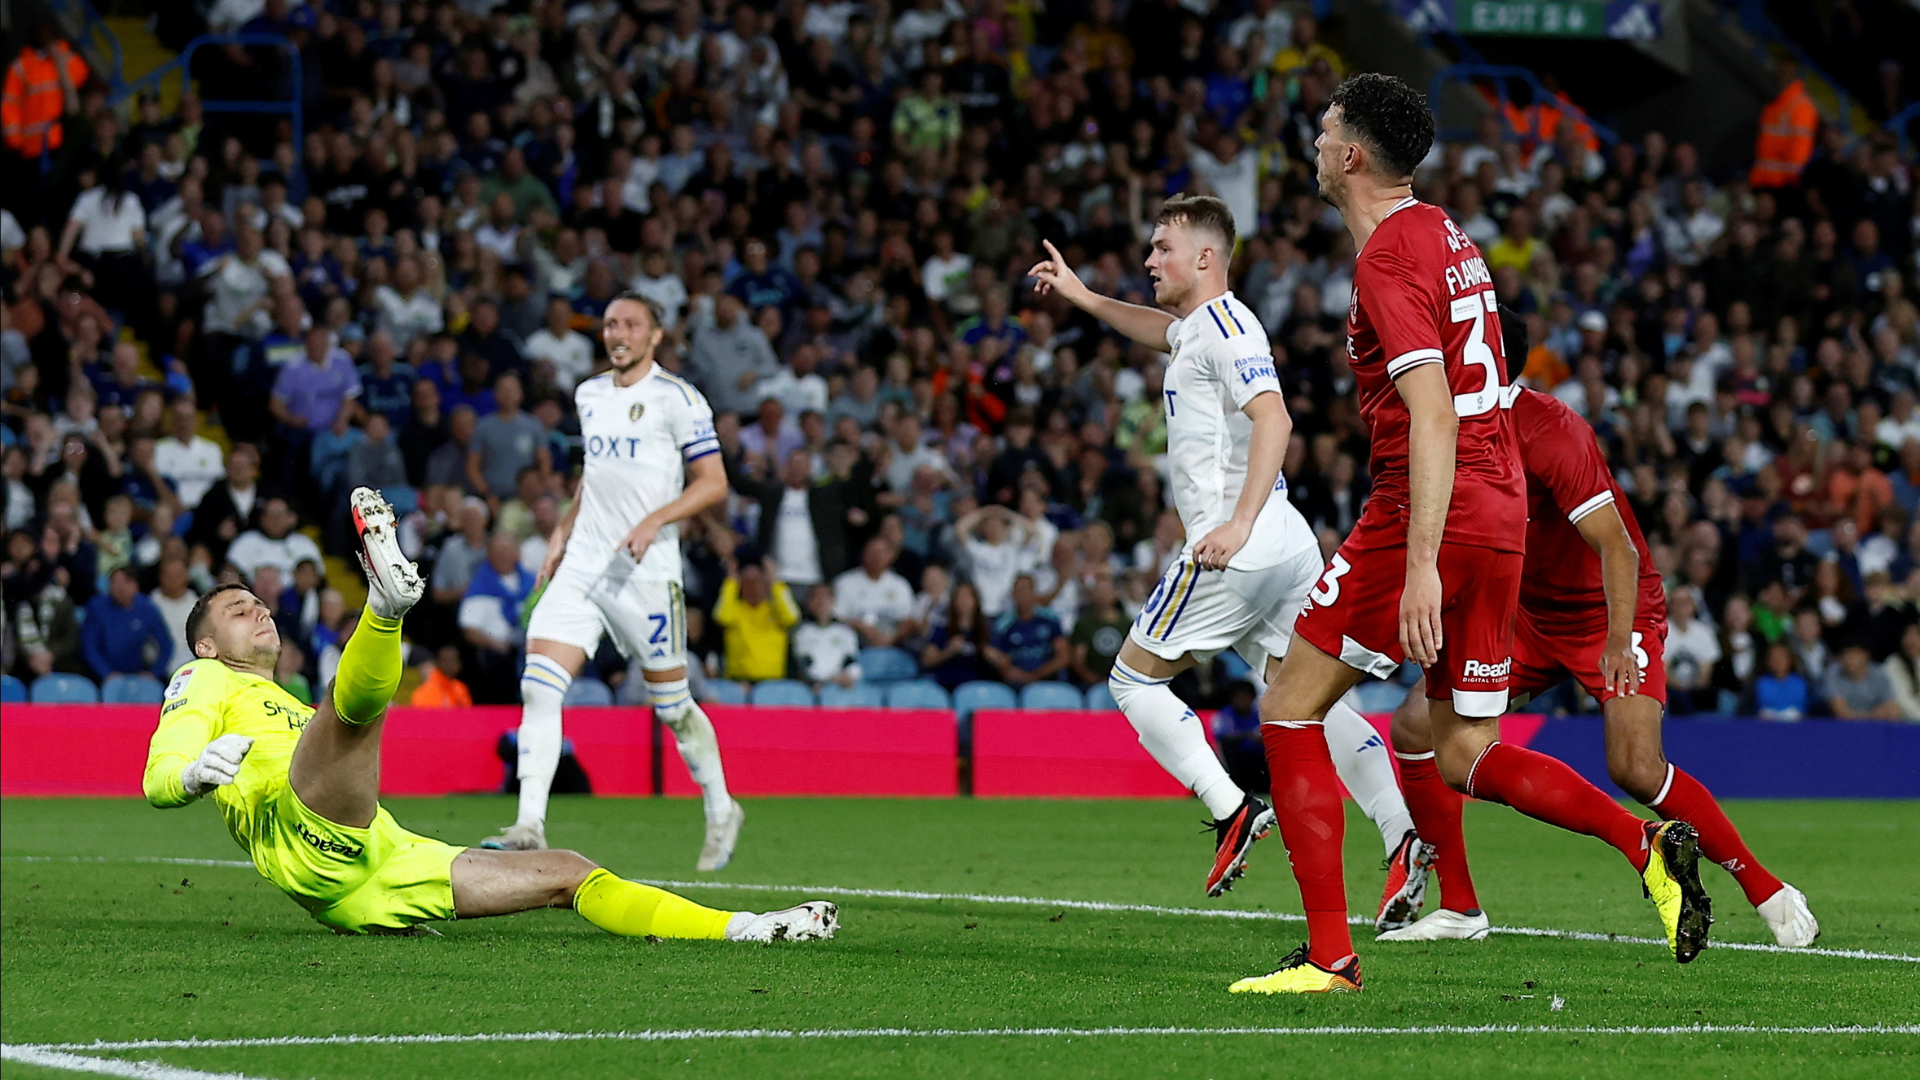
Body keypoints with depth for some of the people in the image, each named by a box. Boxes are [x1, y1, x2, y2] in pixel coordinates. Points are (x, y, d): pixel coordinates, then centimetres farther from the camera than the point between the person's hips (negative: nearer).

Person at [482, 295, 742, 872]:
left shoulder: (676, 398, -6)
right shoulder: (589, 395, 14)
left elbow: (713, 482, -8)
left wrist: (655, 520, -20)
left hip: (646, 570, -5)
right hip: (582, 565, 5)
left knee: (671, 705, 4)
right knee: (538, 688, -12)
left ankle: (722, 812, 27)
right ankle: (530, 826, -16)